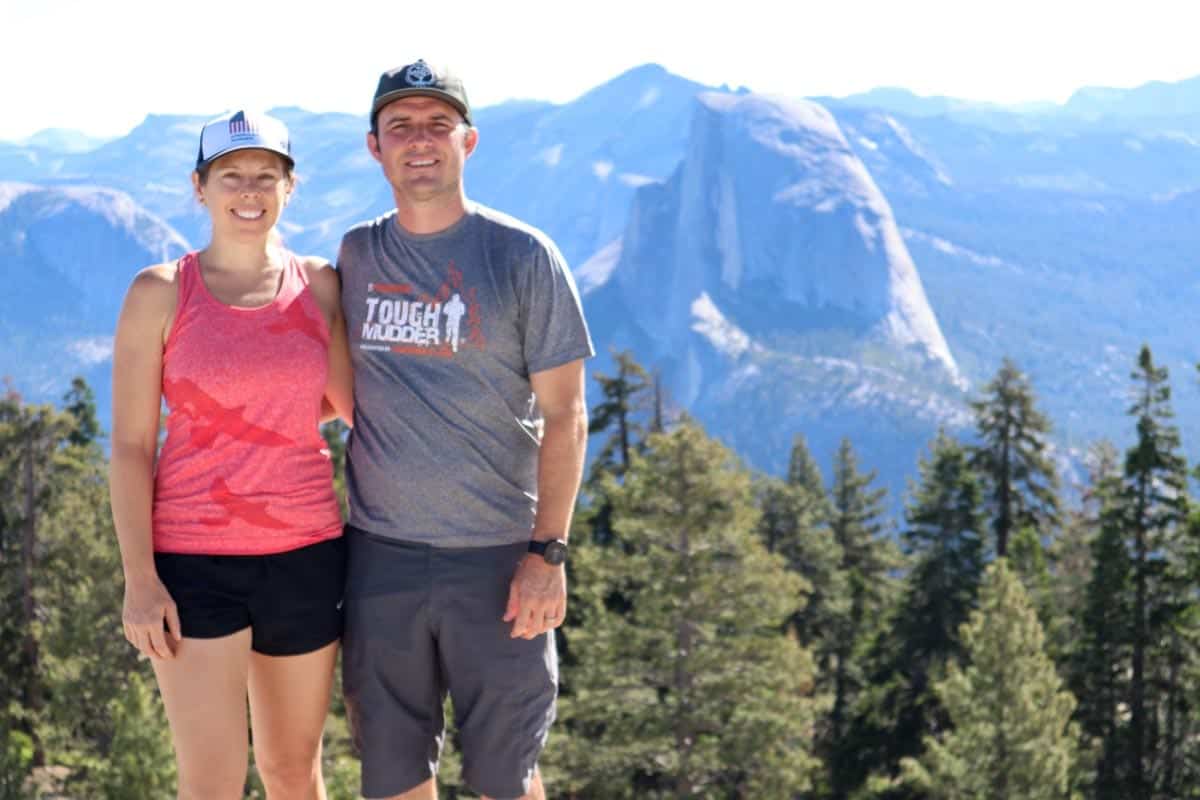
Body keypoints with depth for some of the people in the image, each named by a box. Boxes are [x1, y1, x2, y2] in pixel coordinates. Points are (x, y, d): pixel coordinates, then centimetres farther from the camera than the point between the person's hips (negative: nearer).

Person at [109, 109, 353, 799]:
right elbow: (130, 446, -4)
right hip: (195, 564, -3)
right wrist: (139, 580, -10)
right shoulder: (159, 294, -3)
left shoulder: (320, 285, 5)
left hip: (306, 556, 3)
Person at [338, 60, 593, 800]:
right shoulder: (355, 257, 7)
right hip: (380, 554, 3)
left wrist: (547, 552, -12)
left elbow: (565, 415, -5)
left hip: (496, 557, -3)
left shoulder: (522, 257, -4)